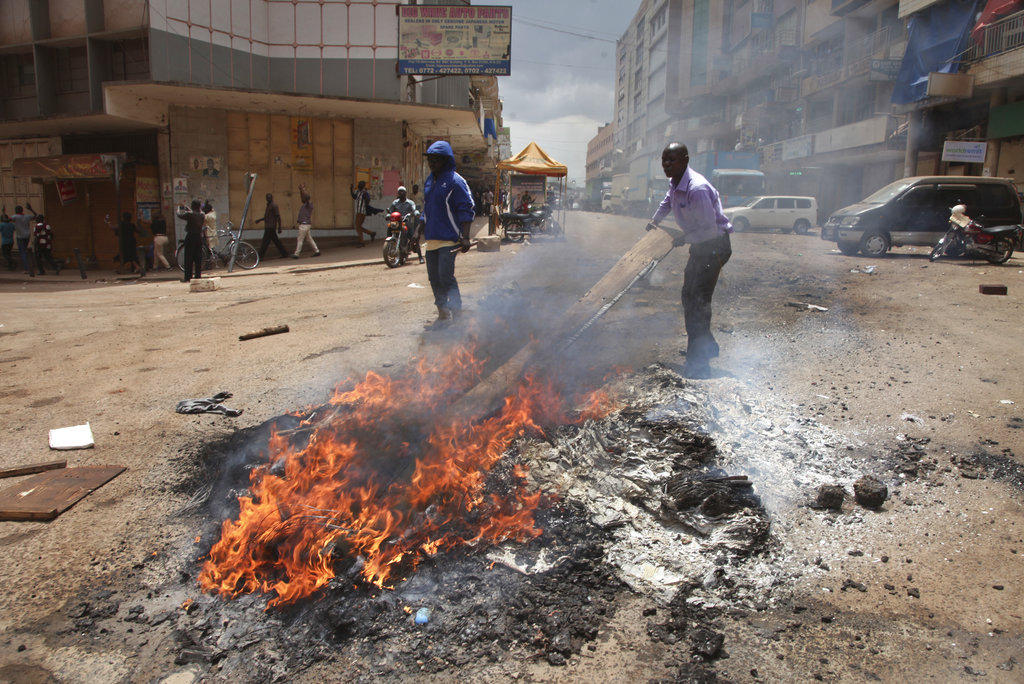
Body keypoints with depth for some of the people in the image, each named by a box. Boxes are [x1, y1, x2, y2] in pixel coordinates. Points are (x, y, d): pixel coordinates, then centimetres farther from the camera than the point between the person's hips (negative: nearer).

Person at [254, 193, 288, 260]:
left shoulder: (274, 205, -11)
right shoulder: (268, 205, 19)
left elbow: (278, 216, -16)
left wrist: (279, 227, -20)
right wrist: (259, 220, 29)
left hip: (270, 227, -10)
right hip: (268, 226, 10)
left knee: (265, 241, -8)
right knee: (276, 241, 11)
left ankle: (260, 256, -7)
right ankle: (284, 254, 15)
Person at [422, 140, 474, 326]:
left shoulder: (455, 181, -7)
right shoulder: (429, 181, 16)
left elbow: (466, 211, -11)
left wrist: (465, 237, -18)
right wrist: (419, 230, 23)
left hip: (449, 238, -8)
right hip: (432, 238, 8)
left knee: (446, 276, -14)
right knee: (434, 277, 9)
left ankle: (457, 312, 2)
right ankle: (443, 314, 20)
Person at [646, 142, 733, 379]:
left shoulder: (697, 188, -29)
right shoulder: (674, 183, 2)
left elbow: (710, 229, -28)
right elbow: (667, 202, 29)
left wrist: (684, 239, -14)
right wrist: (654, 221, 34)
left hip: (715, 245, -10)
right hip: (699, 245, 10)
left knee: (699, 300, -13)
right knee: (689, 296, 15)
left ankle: (698, 363, -8)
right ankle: (707, 346, 31)